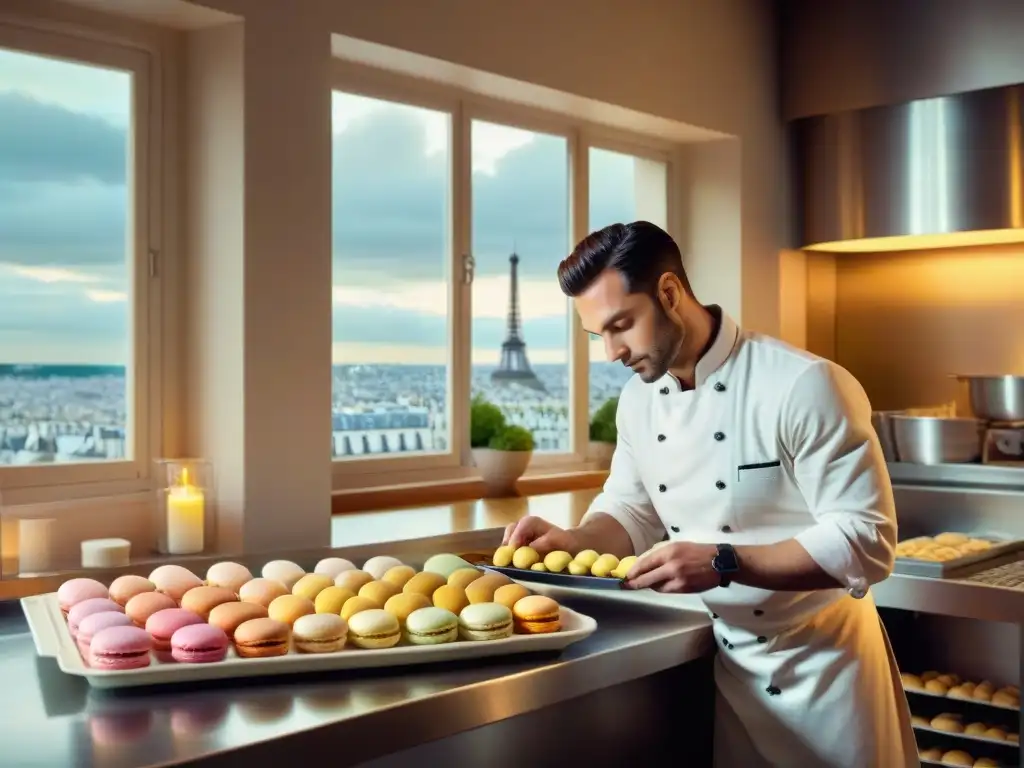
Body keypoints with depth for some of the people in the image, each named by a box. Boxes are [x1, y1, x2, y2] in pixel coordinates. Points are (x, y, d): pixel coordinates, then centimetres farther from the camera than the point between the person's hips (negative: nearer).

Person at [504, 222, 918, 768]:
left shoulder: (805, 386, -22)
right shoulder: (638, 399, -1)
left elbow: (865, 542, -24)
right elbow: (633, 513, 12)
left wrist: (723, 563, -31)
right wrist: (574, 540, -8)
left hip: (817, 666, -5)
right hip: (712, 662, 5)